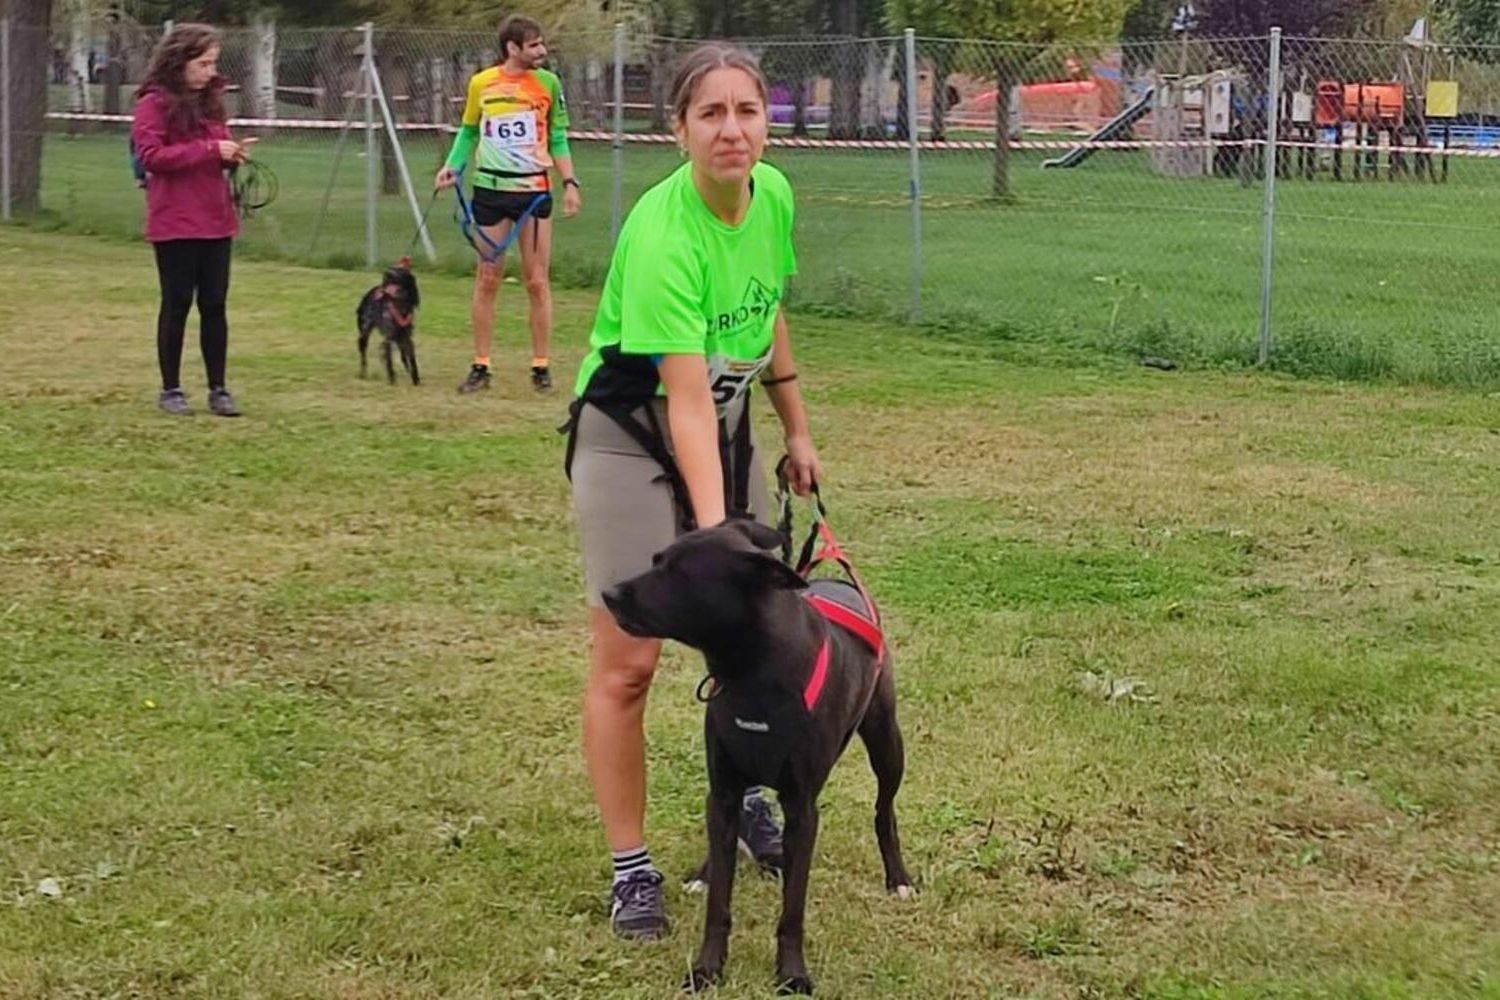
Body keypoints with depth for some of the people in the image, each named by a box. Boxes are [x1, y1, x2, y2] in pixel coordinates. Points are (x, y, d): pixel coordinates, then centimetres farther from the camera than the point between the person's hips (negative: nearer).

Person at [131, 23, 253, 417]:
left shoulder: (210, 99, 12)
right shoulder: (154, 103, -9)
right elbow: (150, 156, -18)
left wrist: (232, 153, -1)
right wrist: (208, 149, -21)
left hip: (215, 220, 6)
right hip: (174, 223, -6)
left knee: (214, 305, 6)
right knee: (177, 305, 1)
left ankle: (217, 388, 11)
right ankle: (170, 389, 11)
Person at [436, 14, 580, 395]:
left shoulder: (548, 84, -1)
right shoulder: (481, 84, 0)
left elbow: (558, 139, 5)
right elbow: (469, 131, 13)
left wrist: (569, 182, -6)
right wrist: (453, 166, -2)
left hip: (534, 190, -1)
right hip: (490, 188, 1)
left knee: (537, 281, 3)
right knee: (487, 279, 6)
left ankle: (540, 366, 11)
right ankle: (480, 366, 13)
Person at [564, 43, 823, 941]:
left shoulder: (773, 195, -8)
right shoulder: (663, 235, -31)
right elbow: (686, 401, -34)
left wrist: (797, 430, 15)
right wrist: (712, 527, -40)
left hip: (728, 425, 7)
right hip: (632, 436, -7)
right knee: (628, 661, -6)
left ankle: (744, 799, 36)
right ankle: (632, 869, 5)